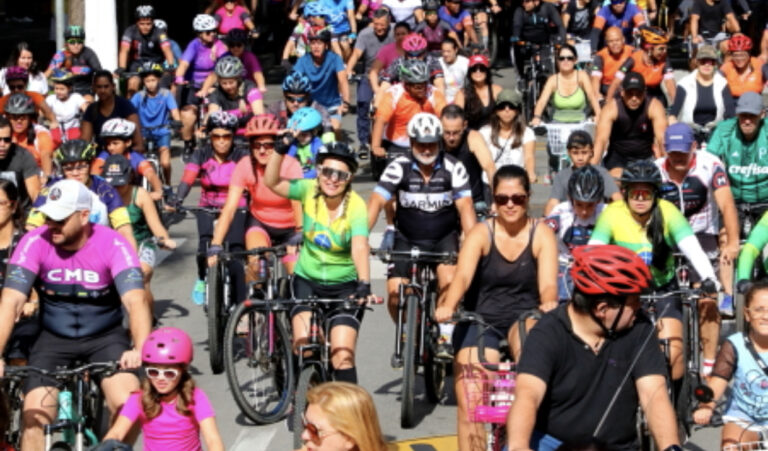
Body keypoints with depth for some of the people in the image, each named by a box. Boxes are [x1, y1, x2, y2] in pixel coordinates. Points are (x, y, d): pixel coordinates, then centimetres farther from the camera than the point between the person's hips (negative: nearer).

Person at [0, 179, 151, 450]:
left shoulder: (113, 245, -19)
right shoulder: (35, 243, -17)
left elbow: (135, 300, -31)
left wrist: (140, 350, -49)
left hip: (105, 337, -1)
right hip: (54, 339, 1)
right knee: (34, 418, -16)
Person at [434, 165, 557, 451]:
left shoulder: (542, 234, -3)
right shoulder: (481, 233, -5)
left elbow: (548, 283, -15)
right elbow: (462, 275, -21)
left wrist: (549, 303, -39)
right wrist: (447, 306, -41)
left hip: (524, 317, 0)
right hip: (481, 320, 0)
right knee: (469, 412, -8)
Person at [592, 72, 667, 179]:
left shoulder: (654, 107, -16)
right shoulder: (612, 108, -17)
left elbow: (662, 138, -28)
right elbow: (601, 139, -27)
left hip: (646, 156, 1)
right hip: (618, 155, -1)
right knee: (616, 179, -27)